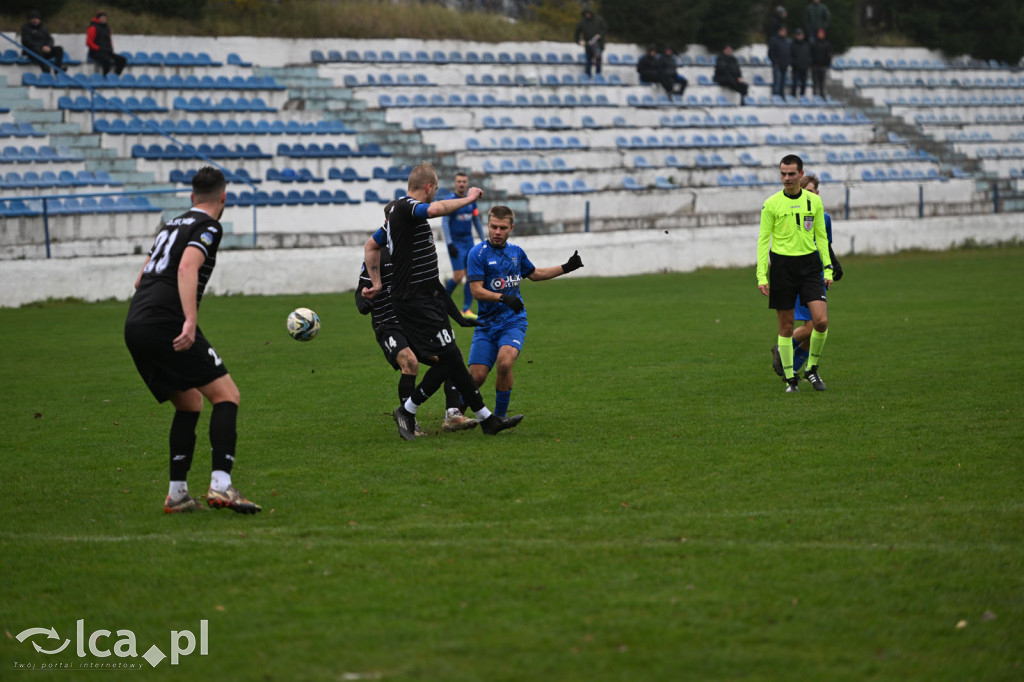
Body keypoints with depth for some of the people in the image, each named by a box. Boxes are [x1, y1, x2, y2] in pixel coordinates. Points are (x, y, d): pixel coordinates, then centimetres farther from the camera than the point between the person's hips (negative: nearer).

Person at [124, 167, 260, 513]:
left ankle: (177, 494, 14)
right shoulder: (208, 227, 0)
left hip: (135, 327, 8)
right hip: (166, 323, -8)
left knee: (190, 403, 20)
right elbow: (187, 268, -18)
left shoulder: (171, 225, 25)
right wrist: (191, 321, -27)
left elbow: (141, 278, 32)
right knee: (226, 395, -6)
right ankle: (220, 485, -21)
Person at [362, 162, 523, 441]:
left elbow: (371, 245, 25)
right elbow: (436, 209, -36)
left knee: (451, 358, 10)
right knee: (449, 357, -11)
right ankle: (407, 411, 2)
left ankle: (487, 419, 12)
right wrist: (469, 198, -21)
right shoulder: (406, 207, -15)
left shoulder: (399, 210, 16)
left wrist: (376, 283, 24)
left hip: (428, 297, 11)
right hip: (415, 301, -11)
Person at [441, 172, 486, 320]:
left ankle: (466, 310, 3)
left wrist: (483, 241, 13)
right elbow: (444, 223, -12)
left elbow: (476, 221, 16)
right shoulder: (449, 200, -9)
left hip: (468, 241, 6)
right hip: (455, 242, -6)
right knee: (458, 276, -11)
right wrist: (450, 244, -19)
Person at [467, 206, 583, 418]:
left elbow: (534, 274, 30)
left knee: (505, 362, -26)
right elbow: (477, 291, -12)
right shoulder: (478, 253, -6)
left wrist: (566, 268, 24)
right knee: (477, 376, -10)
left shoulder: (516, 252, 10)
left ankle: (500, 416, -9)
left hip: (514, 321, 2)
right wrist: (503, 297, -26)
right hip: (487, 323, -2)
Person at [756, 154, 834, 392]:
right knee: (786, 326, 2)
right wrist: (761, 276, -8)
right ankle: (790, 378, 13)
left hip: (809, 264, 2)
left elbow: (821, 237, 12)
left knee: (821, 321, -11)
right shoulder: (771, 204, -2)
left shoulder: (814, 201, 6)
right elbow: (763, 240, -1)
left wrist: (827, 268, 5)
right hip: (782, 264, -2)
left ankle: (812, 369, 10)